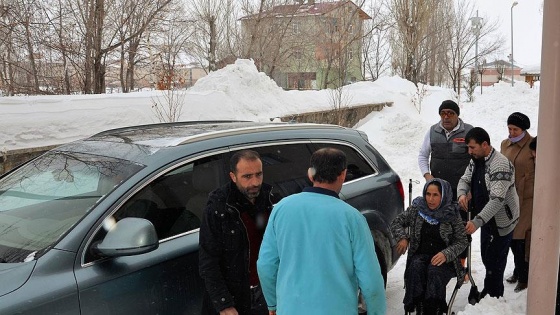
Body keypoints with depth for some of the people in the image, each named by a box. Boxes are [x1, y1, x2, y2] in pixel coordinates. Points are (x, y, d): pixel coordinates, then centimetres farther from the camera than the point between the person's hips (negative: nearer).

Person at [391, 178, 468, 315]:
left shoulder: (452, 214, -2)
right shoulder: (416, 208, 3)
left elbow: (462, 241, 0)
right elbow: (396, 223, 14)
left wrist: (446, 254, -17)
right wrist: (402, 237, -6)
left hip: (444, 259, -2)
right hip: (420, 255, 2)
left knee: (434, 270, -34)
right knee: (416, 266, -33)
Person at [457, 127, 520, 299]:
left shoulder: (500, 165, -26)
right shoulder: (476, 161, 3)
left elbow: (497, 199, -32)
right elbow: (465, 179, 10)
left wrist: (477, 222, -37)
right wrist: (462, 193, -15)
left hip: (501, 222, -9)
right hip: (487, 218, 9)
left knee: (494, 259, -3)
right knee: (486, 256, 19)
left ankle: (493, 296, 13)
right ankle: (490, 288, 38)